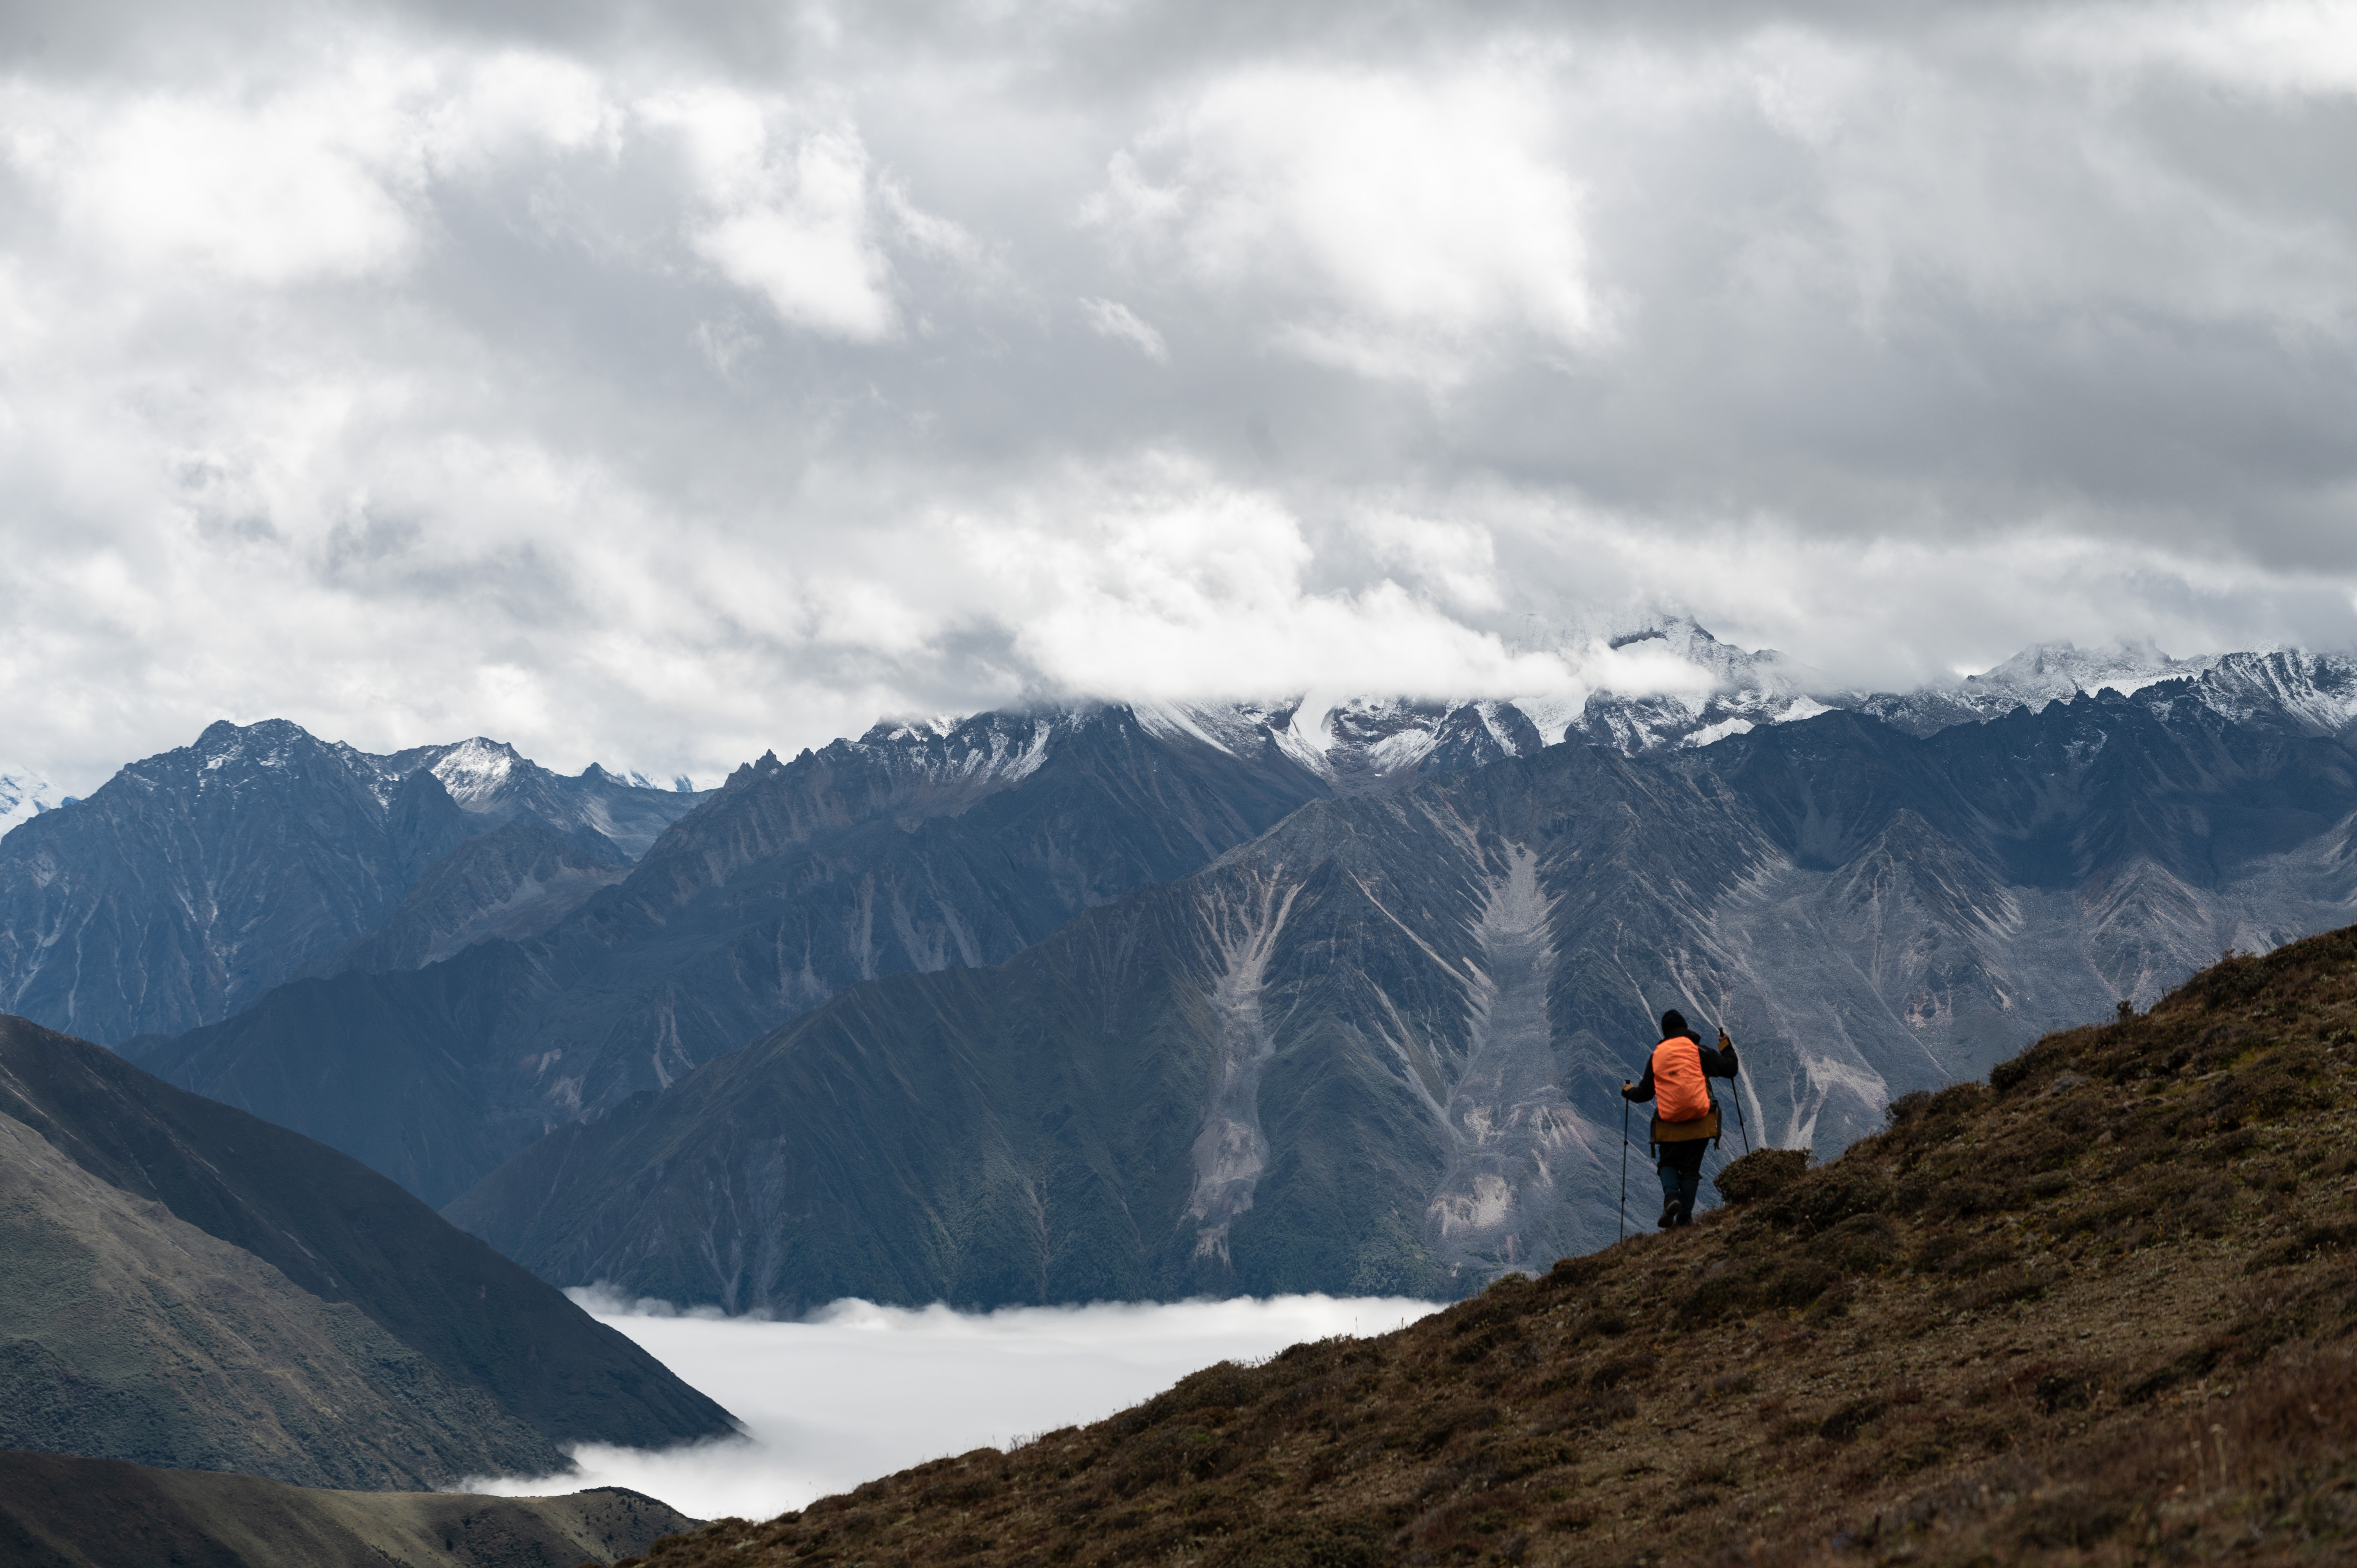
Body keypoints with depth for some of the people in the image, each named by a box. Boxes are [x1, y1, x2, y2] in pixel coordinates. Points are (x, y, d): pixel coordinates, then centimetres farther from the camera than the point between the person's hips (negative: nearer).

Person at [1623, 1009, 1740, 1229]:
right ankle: (1685, 1216, 4)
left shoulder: (1656, 1056, 5)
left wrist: (1629, 1092, 35)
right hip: (1698, 1122, -1)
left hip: (1668, 1124, 1)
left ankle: (1671, 1196, -12)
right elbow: (1730, 1069, 3)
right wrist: (1726, 1046, 21)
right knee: (1691, 1168, 7)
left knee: (1667, 1164, 17)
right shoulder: (1698, 1051, -2)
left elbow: (1645, 1093, 12)